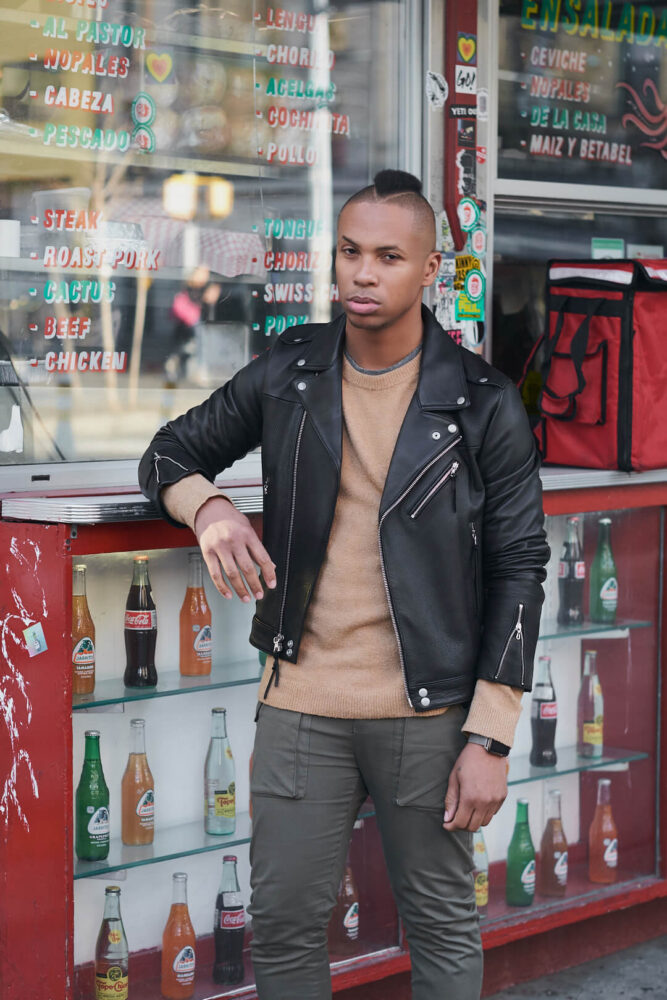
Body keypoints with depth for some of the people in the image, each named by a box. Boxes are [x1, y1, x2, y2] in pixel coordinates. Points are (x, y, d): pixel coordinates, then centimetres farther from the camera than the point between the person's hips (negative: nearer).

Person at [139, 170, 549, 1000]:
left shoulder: (482, 404, -5)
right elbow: (170, 454, 14)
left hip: (427, 713, -2)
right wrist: (207, 506, -11)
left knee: (442, 925, 10)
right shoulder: (287, 376, 3)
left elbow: (518, 568, -4)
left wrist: (490, 739, -8)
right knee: (283, 925, 9)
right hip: (302, 705, 2)